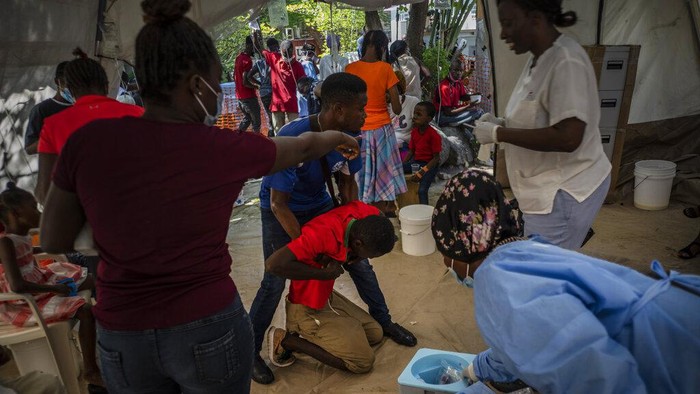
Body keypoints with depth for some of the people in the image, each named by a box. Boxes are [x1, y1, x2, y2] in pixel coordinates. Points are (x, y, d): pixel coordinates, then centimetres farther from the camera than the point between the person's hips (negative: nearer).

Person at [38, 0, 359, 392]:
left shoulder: (87, 142, -11)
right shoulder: (226, 149, -16)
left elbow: (53, 241, 0)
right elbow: (304, 147, 4)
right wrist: (335, 137, 25)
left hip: (123, 338, 3)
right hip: (211, 330, -2)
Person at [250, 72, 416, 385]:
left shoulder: (349, 135, -17)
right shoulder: (292, 139, -35)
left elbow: (347, 181, -1)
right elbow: (279, 204, -30)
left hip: (320, 205, 6)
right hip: (280, 210, -5)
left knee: (358, 259, 6)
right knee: (275, 281, -10)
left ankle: (384, 321, 28)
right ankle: (250, 351, 11)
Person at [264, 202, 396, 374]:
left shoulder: (365, 214, -15)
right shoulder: (323, 234, -36)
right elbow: (273, 264, -41)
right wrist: (323, 273, -32)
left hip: (328, 297, 8)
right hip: (308, 309, -8)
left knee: (375, 334, 15)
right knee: (363, 361, -4)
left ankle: (308, 335, 15)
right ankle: (288, 340, 1)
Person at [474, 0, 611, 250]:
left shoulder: (566, 61, -21)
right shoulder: (539, 60, 9)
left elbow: (567, 138, -29)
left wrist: (499, 134, -23)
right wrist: (501, 124, 3)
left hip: (564, 192, -9)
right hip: (548, 188, 9)